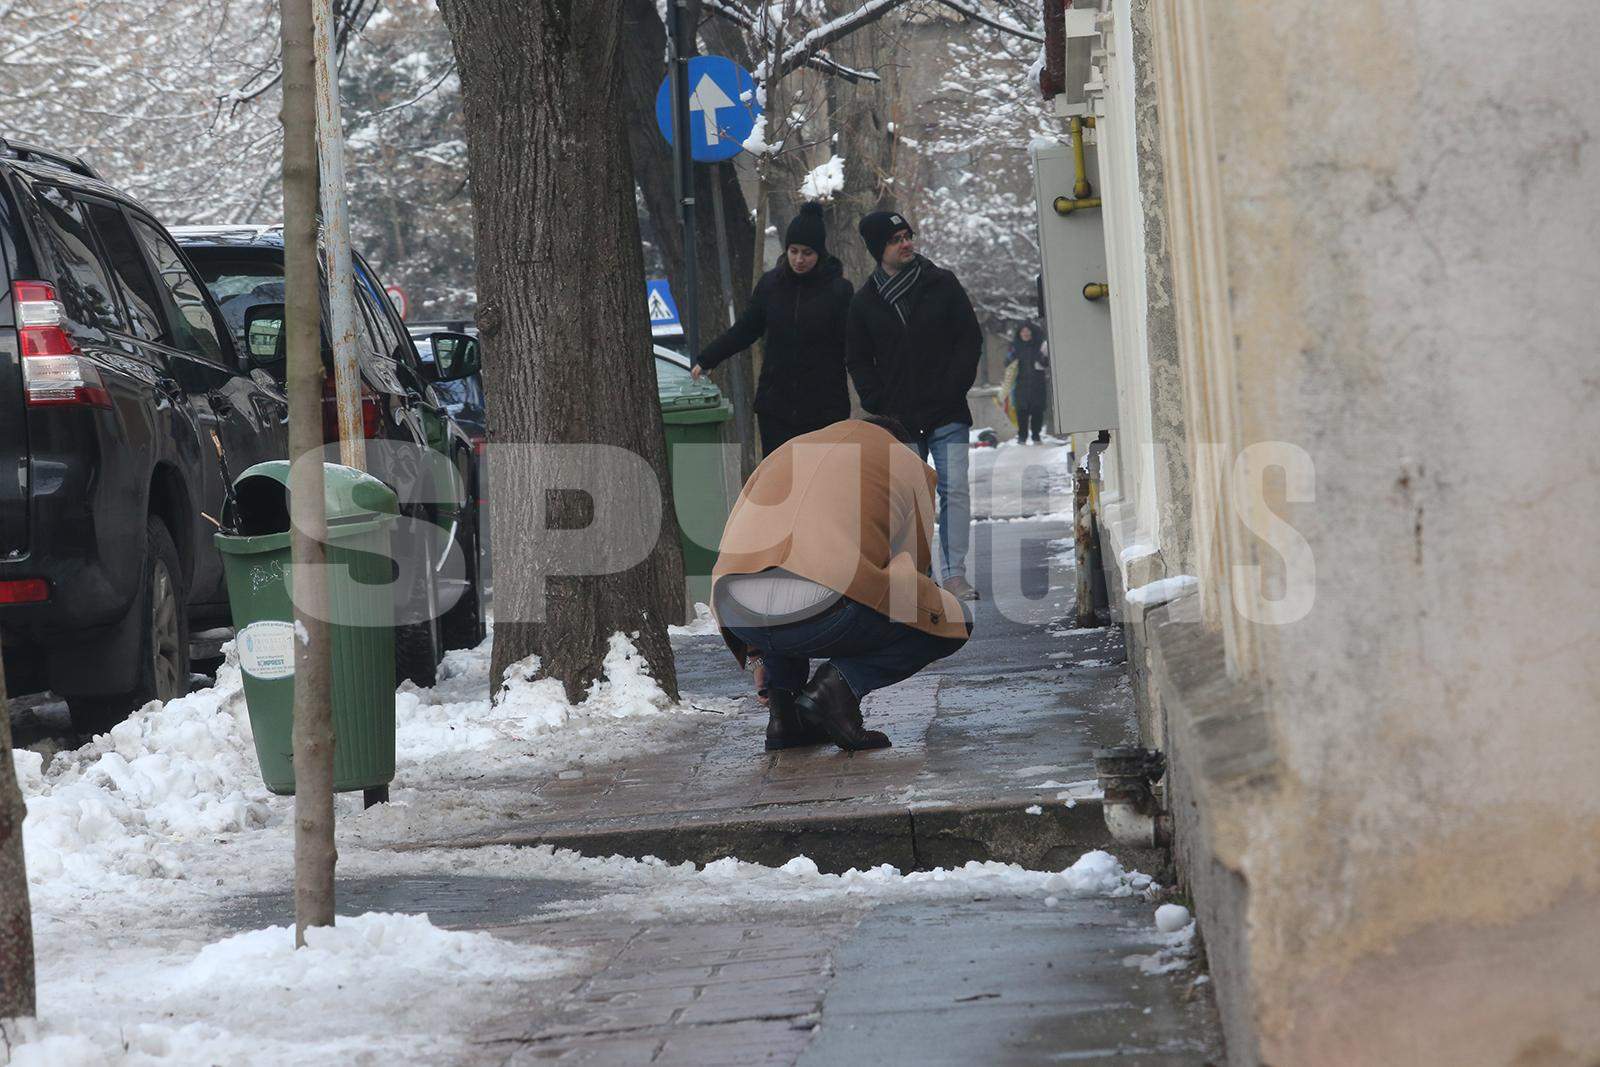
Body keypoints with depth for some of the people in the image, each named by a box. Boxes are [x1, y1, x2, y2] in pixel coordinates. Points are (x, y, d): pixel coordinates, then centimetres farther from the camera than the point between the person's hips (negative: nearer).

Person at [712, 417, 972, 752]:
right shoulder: (910, 465, 24)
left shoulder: (787, 450, 34)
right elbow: (907, 570, 27)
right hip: (823, 610, -4)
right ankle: (837, 685, -1)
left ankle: (783, 711, 22)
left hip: (736, 612, 4)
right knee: (953, 620, 19)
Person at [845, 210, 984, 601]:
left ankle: (954, 573, -6)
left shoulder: (942, 284, 4)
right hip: (899, 420, 1)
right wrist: (879, 404, -3)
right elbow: (858, 360, 10)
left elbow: (970, 338, 5)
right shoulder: (866, 301, 5)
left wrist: (953, 388, -6)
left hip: (948, 414, -1)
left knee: (955, 491, -8)